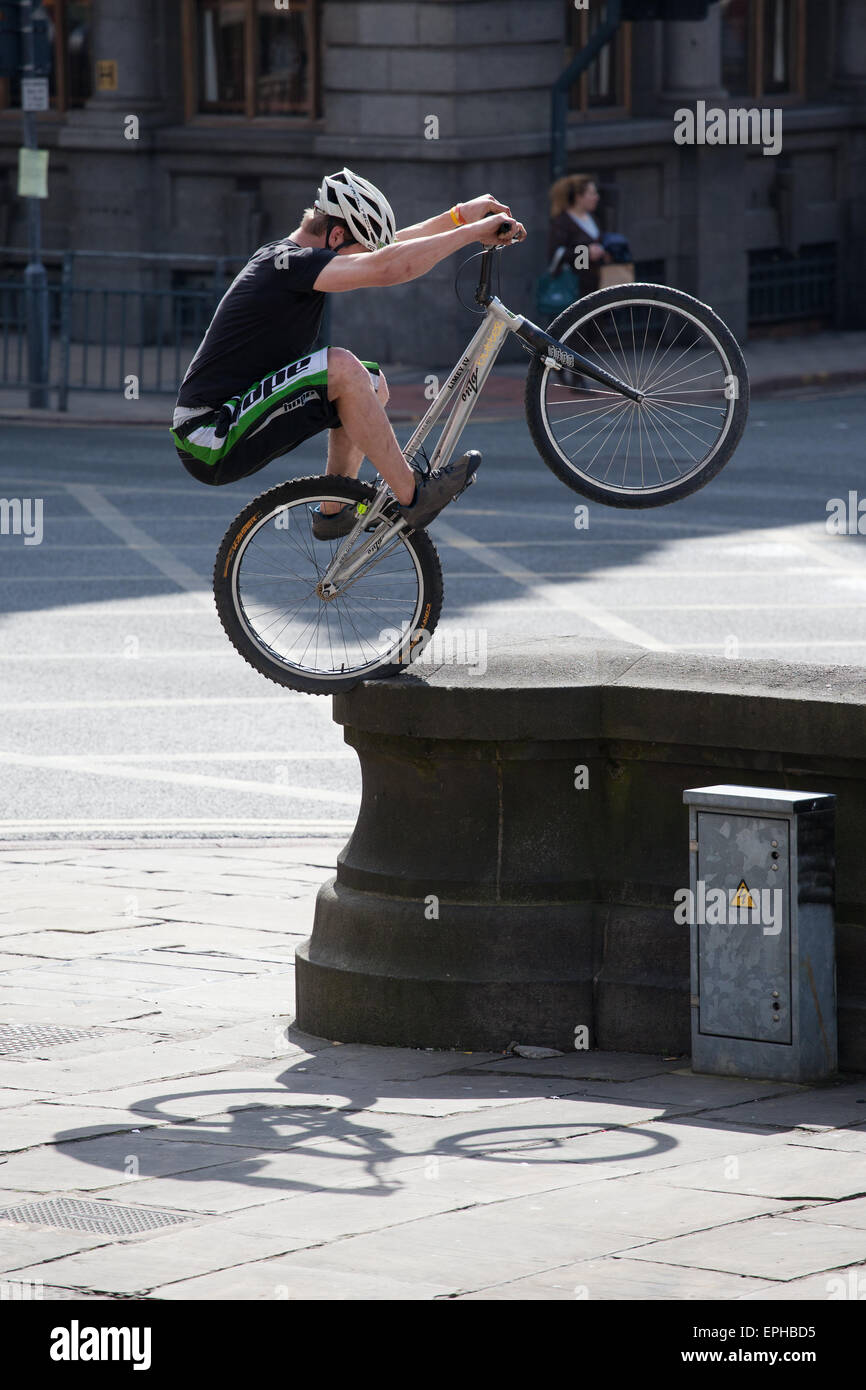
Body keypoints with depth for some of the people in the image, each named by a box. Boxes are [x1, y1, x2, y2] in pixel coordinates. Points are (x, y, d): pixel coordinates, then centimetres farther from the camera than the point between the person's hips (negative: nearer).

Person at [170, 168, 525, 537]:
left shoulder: (285, 256, 12)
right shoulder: (290, 263, -18)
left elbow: (390, 249, 22)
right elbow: (387, 268, -29)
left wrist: (461, 215, 17)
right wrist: (473, 231, -22)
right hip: (212, 445, -10)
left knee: (371, 385, 14)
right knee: (342, 369, -24)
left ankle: (335, 511, 19)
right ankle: (413, 495, -13)